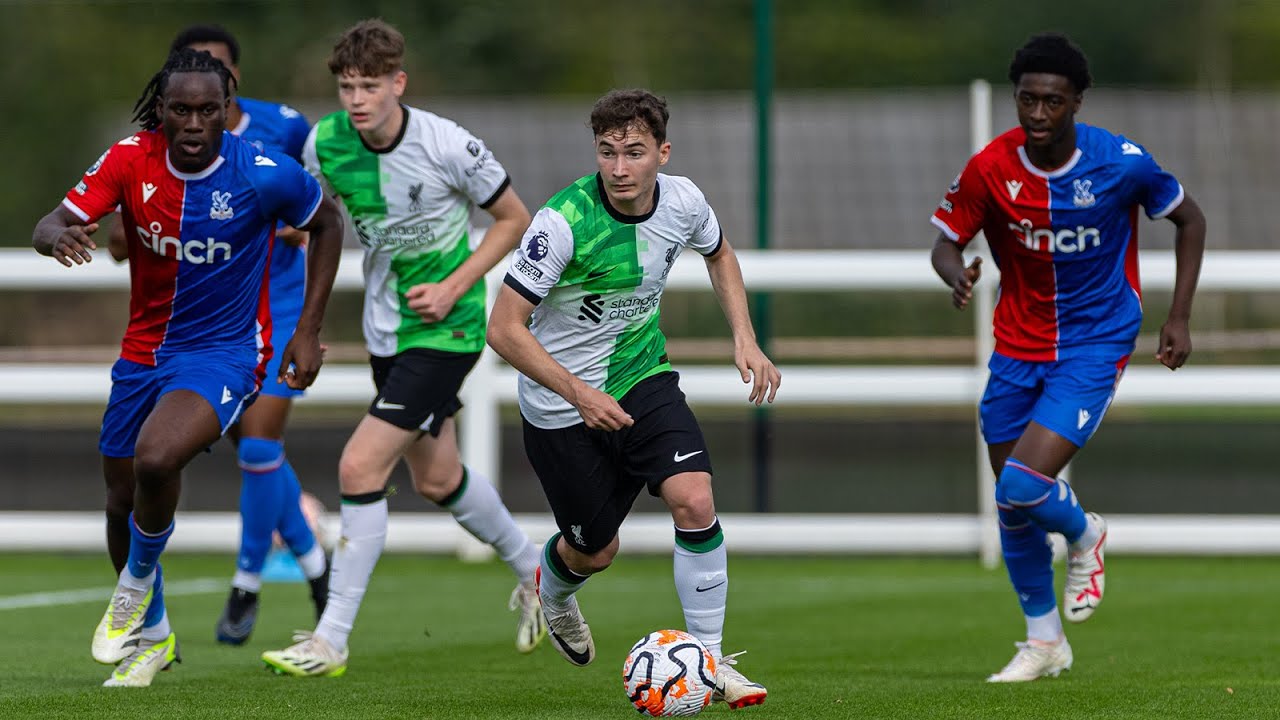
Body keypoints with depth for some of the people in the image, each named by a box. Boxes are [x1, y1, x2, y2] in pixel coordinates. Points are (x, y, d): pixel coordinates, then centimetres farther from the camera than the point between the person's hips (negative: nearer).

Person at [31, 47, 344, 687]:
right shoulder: (131, 159, -11)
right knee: (122, 495, 15)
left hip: (225, 352, -5)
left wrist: (308, 332, -2)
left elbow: (326, 222, 1)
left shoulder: (264, 174, -18)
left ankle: (139, 578, 0)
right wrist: (60, 237, -43)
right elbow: (48, 228, -17)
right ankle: (151, 635, 41)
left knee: (155, 461, -31)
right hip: (144, 350, 5)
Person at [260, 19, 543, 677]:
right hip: (385, 331, 6)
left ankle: (332, 640, -9)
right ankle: (531, 568, 46)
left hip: (444, 329, -6)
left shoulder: (448, 146, -20)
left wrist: (454, 287, -15)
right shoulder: (325, 142, -7)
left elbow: (514, 219, -6)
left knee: (360, 467, -16)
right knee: (437, 479, 19)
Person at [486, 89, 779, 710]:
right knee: (596, 551, 9)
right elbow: (504, 329, -23)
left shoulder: (682, 201, -11)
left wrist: (745, 340, 2)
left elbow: (719, 254, 14)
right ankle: (553, 590, 49)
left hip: (644, 378, 3)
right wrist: (579, 393, -30)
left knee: (694, 500, -19)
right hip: (561, 403, -3)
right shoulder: (564, 222, -27)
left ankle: (710, 661, -6)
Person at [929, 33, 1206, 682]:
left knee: (1022, 487, -20)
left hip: (1094, 345, -3)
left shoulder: (1119, 162, -15)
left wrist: (1179, 318, -2)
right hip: (1017, 348, 3)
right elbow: (946, 241, -2)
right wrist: (955, 274, -27)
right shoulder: (990, 168, -11)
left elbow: (1189, 219, 1)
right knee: (1012, 507, 8)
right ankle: (1044, 641, 28)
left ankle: (1084, 535, 15)